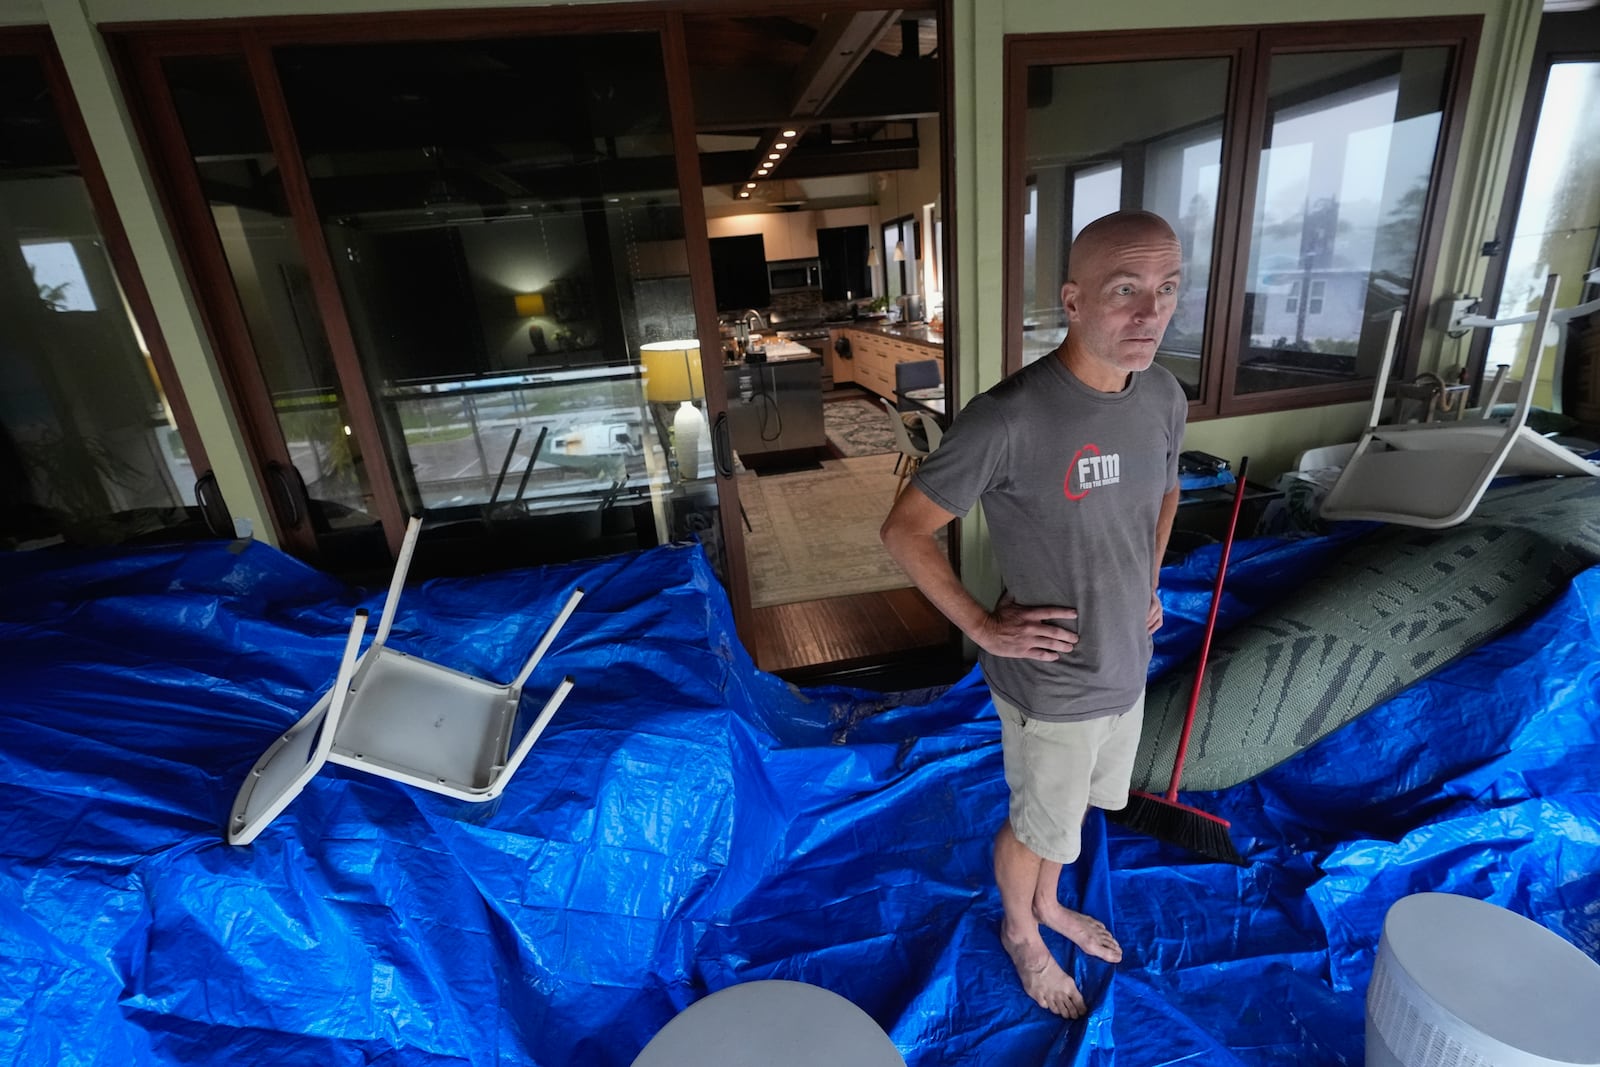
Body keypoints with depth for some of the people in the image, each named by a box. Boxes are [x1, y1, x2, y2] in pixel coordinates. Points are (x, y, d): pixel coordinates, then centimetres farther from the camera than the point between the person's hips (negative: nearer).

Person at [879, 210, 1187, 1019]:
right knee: (1037, 825, 19)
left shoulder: (1165, 396, -5)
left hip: (1126, 666, 7)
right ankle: (1019, 931, 50)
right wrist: (983, 627, -19)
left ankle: (1050, 905, 58)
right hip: (1049, 683, -6)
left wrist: (1150, 584, 8)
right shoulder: (1008, 418, -28)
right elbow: (904, 531, -20)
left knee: (1072, 810, 29)